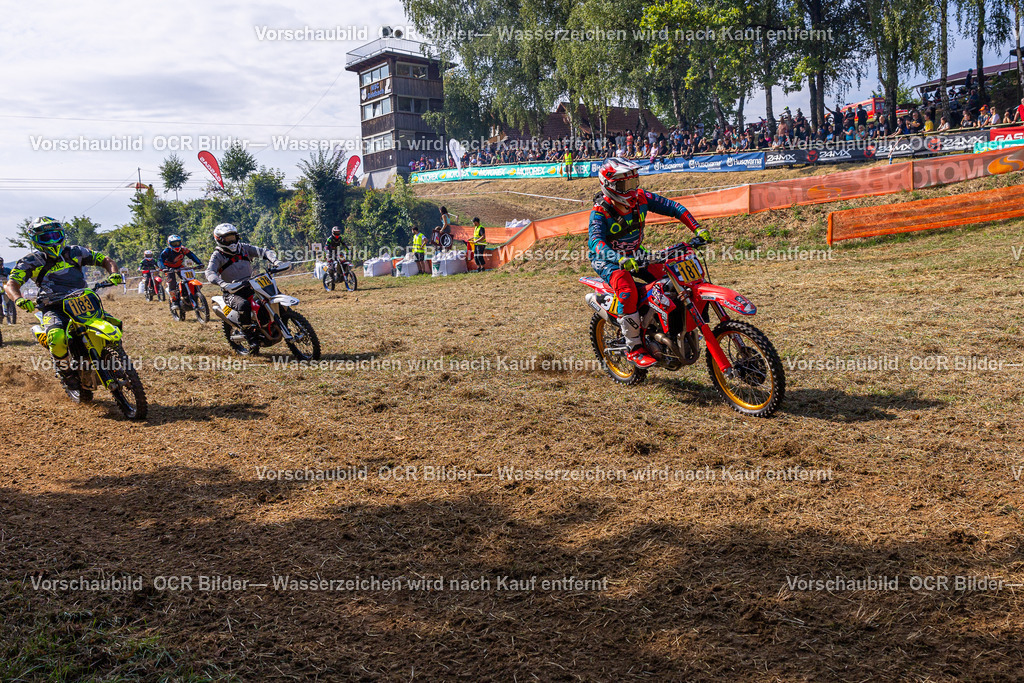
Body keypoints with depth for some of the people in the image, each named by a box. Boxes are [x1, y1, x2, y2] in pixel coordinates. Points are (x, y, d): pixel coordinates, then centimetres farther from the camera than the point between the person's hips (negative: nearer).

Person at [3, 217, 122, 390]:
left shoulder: (75, 252, 10)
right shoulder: (31, 261, 1)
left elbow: (105, 260, 12)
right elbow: (10, 284, -9)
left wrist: (114, 273, -11)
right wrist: (19, 299, -32)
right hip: (54, 309, -3)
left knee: (115, 324, -15)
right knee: (57, 339, -34)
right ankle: (66, 371, -5)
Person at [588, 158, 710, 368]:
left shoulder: (641, 198, -7)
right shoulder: (600, 211, -22)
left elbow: (671, 207, -2)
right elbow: (595, 241, -38)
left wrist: (697, 229, -14)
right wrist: (619, 259, -55)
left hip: (636, 255, 6)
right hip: (609, 261, -6)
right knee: (627, 292, -33)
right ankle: (635, 349, -21)